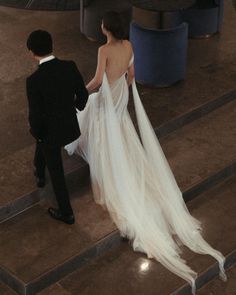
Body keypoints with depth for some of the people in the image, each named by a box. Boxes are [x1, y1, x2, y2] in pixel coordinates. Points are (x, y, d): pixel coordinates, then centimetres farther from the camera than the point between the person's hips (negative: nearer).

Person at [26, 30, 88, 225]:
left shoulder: (34, 81, -32)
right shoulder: (70, 67, -17)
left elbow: (35, 115, -25)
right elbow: (83, 94, -3)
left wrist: (35, 131, -3)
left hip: (50, 131, -5)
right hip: (70, 125, 5)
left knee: (56, 172, 16)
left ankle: (66, 213, 31)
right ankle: (40, 175, 62)